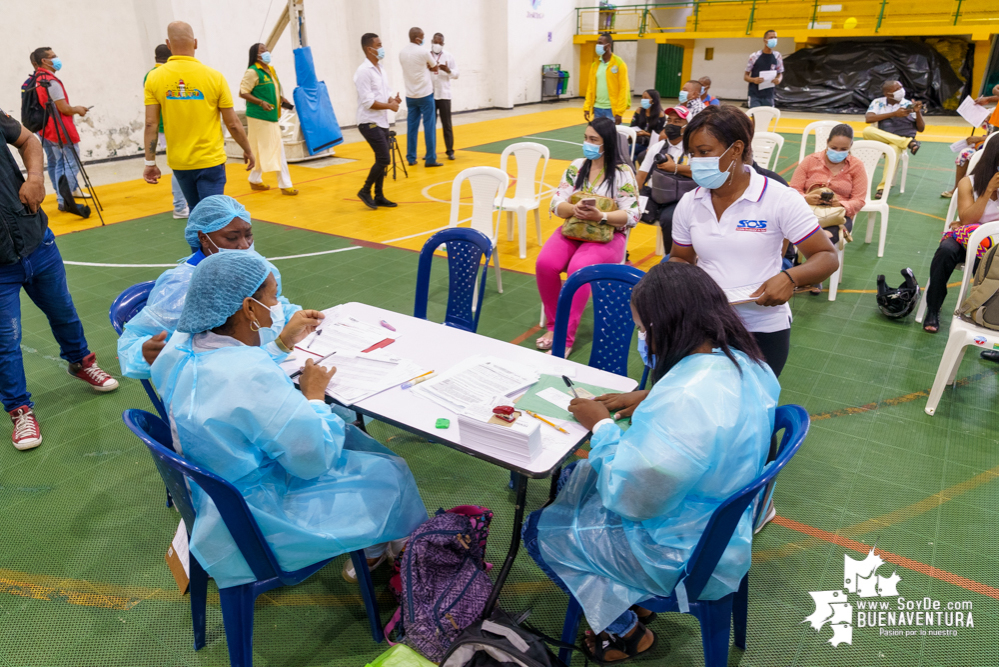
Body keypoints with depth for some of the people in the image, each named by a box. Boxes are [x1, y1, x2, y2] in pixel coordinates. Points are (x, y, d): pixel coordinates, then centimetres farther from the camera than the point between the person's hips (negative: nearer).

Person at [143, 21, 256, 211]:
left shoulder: (154, 78, -3)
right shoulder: (214, 76, -8)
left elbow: (151, 124, -5)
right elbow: (233, 123, -5)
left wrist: (150, 163, 1)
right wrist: (248, 151, 10)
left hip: (178, 162, 3)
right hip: (210, 160, -3)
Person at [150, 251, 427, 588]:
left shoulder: (183, 344, -8)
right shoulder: (252, 375, -36)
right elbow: (315, 457, -28)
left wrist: (285, 341, 12)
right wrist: (314, 395, -13)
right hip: (258, 519, -9)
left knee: (347, 434, 21)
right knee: (391, 473, 7)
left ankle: (368, 547, 36)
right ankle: (376, 552, 36)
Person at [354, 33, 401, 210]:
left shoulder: (381, 69, 13)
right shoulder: (363, 71, -14)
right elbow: (367, 101, -20)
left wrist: (393, 99, -3)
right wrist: (389, 106, -15)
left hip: (382, 122, 9)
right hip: (370, 122, -9)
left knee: (382, 160, 10)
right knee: (384, 159, -12)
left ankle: (379, 196, 18)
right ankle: (365, 191, 2)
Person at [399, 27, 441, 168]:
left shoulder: (402, 52, 4)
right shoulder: (423, 52, -11)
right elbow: (435, 68, 2)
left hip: (410, 95, 5)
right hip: (425, 94, -5)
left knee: (411, 127, 8)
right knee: (429, 126, -1)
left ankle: (411, 158, 9)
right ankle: (430, 159, -2)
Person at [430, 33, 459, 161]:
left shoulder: (448, 56, 4)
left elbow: (456, 74, 2)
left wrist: (448, 70, -17)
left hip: (444, 95, 0)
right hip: (429, 95, 0)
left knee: (446, 124, 3)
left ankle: (450, 151, 9)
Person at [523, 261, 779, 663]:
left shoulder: (682, 400, -38)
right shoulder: (743, 360, -8)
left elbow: (628, 498, -29)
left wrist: (601, 426, -16)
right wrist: (646, 402, 2)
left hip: (689, 556, -9)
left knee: (540, 531, 7)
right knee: (575, 476, 20)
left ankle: (625, 630, 21)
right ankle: (627, 594, 29)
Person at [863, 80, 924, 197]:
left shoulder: (909, 105, 10)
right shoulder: (878, 102, 9)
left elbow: (921, 128, 10)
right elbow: (868, 119, -11)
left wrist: (918, 112, -9)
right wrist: (894, 114, -14)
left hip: (900, 140, -1)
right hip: (879, 139, 1)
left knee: (893, 149, -39)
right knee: (867, 131, -33)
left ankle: (883, 187, -44)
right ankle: (908, 142, -28)